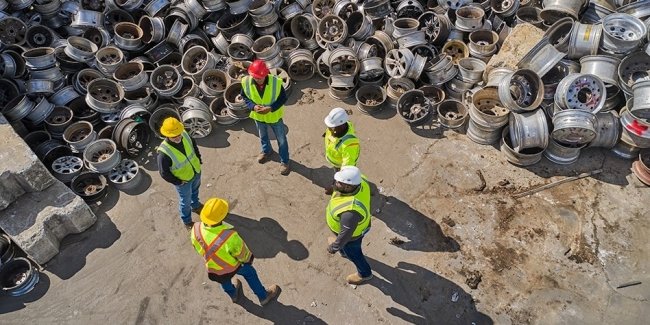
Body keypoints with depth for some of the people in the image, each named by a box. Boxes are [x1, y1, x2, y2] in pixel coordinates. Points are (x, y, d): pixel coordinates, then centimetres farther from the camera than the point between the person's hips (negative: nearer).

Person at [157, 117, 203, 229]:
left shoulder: (184, 134, -23)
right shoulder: (164, 152, -38)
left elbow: (194, 144, 0)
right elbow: (164, 173, -25)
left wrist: (198, 160, 3)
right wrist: (178, 182, -16)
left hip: (196, 172, 5)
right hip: (183, 180, -5)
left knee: (195, 191, 34)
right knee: (186, 201, 20)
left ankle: (195, 206, 66)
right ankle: (187, 221, 49)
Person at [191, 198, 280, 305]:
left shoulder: (196, 229, -31)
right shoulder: (230, 237, -43)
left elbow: (196, 245, -7)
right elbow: (242, 253, -22)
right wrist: (248, 258, 2)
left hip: (212, 268, 4)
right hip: (231, 267, -4)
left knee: (223, 279, 37)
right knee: (249, 272, 26)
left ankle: (233, 294, 67)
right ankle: (263, 296, 48)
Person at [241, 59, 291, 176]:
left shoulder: (276, 82, -30)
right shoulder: (246, 82, -23)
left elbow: (283, 98, -17)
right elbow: (245, 96, -6)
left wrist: (271, 108, -31)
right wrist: (253, 106, -25)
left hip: (274, 117, -2)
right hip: (258, 116, 3)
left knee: (281, 139, 15)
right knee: (263, 136, 30)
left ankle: (284, 161, 38)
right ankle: (266, 150, 62)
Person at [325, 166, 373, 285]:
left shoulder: (350, 211, -48)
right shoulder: (359, 181, -28)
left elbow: (346, 233, -31)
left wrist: (334, 247, -12)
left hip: (352, 233, -7)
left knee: (352, 252, 26)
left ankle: (364, 274, 55)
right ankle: (344, 251, 72)